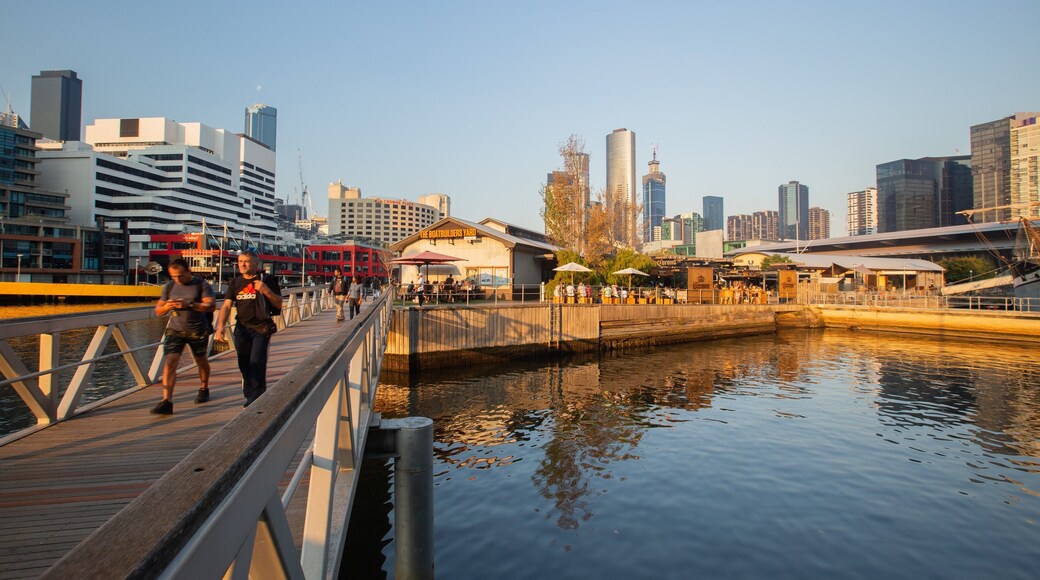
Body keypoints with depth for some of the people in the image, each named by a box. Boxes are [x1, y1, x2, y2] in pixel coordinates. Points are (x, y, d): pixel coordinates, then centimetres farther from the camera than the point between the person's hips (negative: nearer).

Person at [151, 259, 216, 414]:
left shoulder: (202, 285, -7)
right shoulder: (169, 287, 5)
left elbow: (210, 306, -20)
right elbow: (158, 311, 9)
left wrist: (189, 304, -34)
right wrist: (166, 307, -14)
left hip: (198, 331, -2)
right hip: (175, 330, 2)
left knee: (201, 360, 15)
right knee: (170, 362, -13)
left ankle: (204, 389, 39)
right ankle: (166, 401, -16)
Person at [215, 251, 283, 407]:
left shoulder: (267, 280, -3)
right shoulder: (235, 282, 9)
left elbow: (279, 304, -2)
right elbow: (226, 306, 4)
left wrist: (266, 291, -19)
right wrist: (220, 325, -11)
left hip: (261, 329, -4)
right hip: (242, 329, 4)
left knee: (257, 363, -10)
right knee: (244, 365, 11)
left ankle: (255, 399, -2)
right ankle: (249, 395, 25)